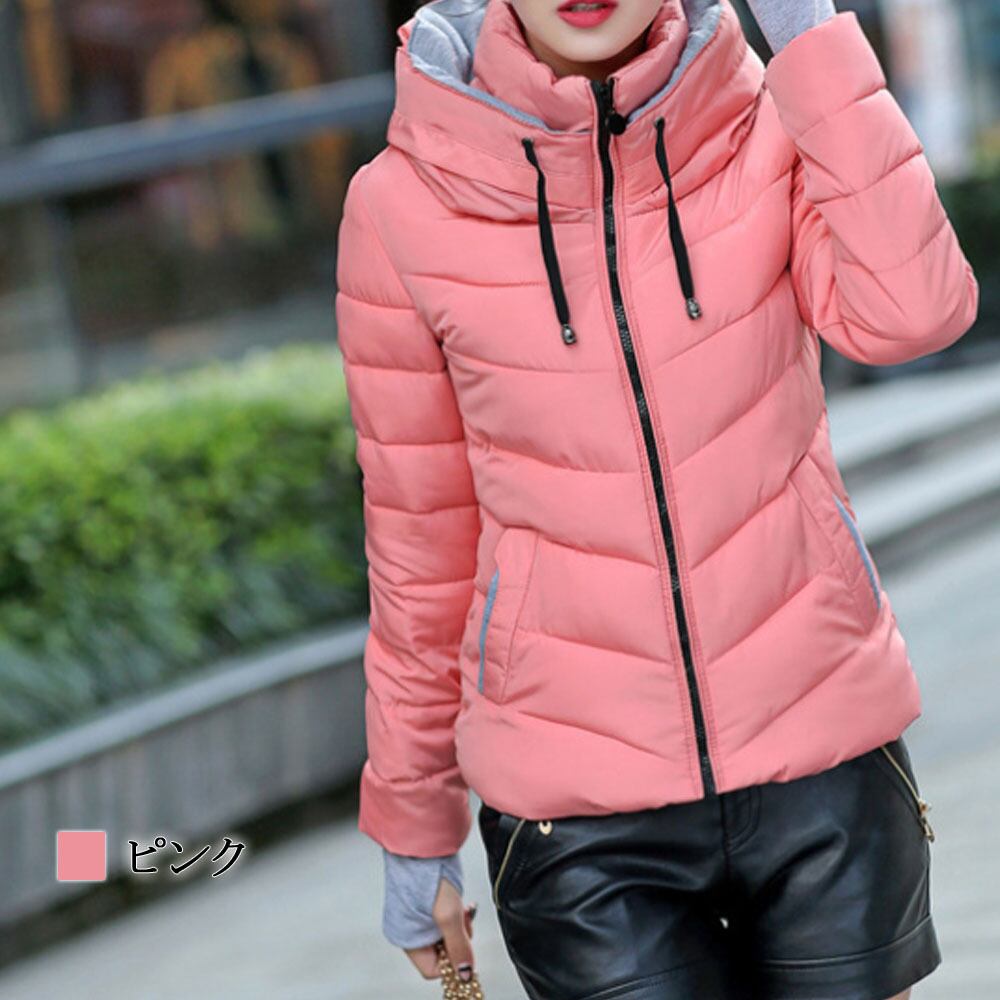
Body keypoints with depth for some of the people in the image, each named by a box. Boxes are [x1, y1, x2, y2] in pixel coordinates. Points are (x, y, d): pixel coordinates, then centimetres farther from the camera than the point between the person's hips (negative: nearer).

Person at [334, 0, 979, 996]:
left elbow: (910, 309, -23)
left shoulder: (768, 129, -3)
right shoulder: (407, 205, -6)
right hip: (578, 799, -1)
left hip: (821, 759, 1)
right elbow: (417, 533, 3)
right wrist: (411, 827, 9)